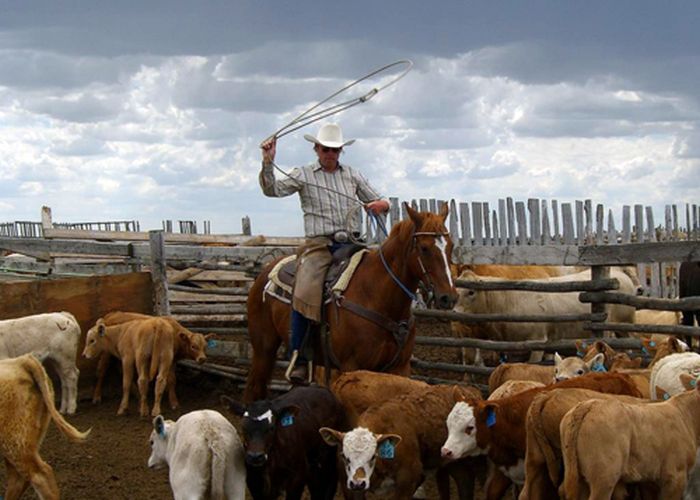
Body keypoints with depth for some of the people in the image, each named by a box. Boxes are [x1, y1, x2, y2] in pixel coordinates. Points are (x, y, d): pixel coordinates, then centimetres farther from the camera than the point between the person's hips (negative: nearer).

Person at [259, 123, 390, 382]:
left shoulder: (353, 176, 18)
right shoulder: (303, 175, 10)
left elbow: (380, 201, 20)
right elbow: (273, 190, -2)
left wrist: (380, 205, -4)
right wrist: (268, 162, -16)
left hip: (352, 244, 3)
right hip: (319, 245, -3)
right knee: (305, 293, -25)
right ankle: (298, 358, -20)